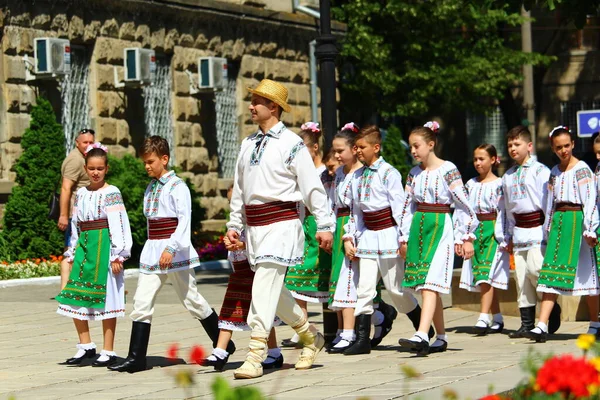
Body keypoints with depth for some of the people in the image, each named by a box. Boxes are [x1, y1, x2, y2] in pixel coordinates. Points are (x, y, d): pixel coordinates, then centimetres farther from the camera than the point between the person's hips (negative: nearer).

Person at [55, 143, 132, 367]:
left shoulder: (111, 193, -5)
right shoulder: (81, 194, 13)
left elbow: (118, 225, -10)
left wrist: (118, 255, -15)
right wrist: (72, 254, 16)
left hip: (104, 247, -6)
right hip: (84, 247, 6)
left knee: (105, 298, -2)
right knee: (74, 298, 1)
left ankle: (108, 352, 5)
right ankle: (86, 346, 13)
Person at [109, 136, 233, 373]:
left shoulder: (177, 187, -10)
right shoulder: (150, 188, 13)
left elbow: (184, 220, -18)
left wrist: (171, 249, -25)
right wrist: (156, 249, 17)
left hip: (176, 253, -7)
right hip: (152, 252, 7)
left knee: (191, 300, 3)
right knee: (141, 303, -2)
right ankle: (136, 358, -2)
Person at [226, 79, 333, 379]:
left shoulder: (291, 144, -6)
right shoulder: (248, 144, 13)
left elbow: (312, 186, -5)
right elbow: (239, 188, 20)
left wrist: (324, 225, -6)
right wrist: (234, 224, 19)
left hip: (281, 224, -7)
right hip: (254, 225, 7)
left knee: (264, 287, -14)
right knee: (273, 289, 14)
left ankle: (255, 357, -15)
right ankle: (311, 337, 34)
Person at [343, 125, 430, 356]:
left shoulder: (388, 173, -8)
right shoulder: (357, 177, 11)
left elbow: (399, 206, -11)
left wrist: (404, 238, -14)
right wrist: (349, 237, 12)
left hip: (387, 235, -6)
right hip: (367, 236, 6)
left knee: (396, 288, 0)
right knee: (364, 288, -1)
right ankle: (362, 339, 0)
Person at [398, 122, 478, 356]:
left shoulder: (448, 170, -6)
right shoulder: (414, 173, 11)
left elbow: (463, 204, -7)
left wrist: (467, 237, -9)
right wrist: (404, 238, 15)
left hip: (440, 227, -6)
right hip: (418, 228, 6)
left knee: (430, 282, -18)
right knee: (426, 285, 7)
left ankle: (422, 336, -30)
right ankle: (441, 337, 17)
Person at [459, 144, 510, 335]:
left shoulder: (499, 184, -3)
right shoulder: (471, 184, 13)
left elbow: (503, 212, -6)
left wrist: (502, 237, -12)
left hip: (492, 229, -6)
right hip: (476, 231, 6)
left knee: (486, 274, -15)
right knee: (482, 277, 5)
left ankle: (483, 318, -21)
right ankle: (497, 319, 14)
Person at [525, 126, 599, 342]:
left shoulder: (582, 169, -5)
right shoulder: (554, 172, 15)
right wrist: (548, 229, 19)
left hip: (576, 221, -6)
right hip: (558, 221, 6)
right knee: (551, 272, -4)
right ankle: (542, 326, -12)